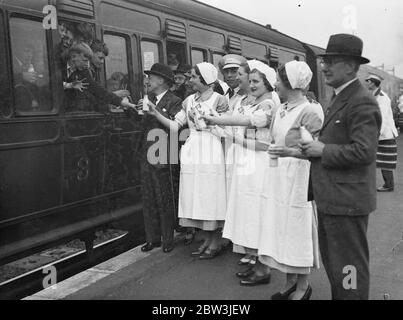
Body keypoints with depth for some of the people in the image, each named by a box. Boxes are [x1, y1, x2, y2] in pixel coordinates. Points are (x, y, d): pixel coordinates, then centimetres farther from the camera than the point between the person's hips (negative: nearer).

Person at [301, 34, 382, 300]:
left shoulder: (362, 102, -19)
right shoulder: (340, 98, 13)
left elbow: (364, 151, -27)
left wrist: (323, 150, -18)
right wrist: (314, 147, 6)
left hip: (347, 201, -10)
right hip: (332, 198, 10)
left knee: (348, 267, 4)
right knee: (331, 260, 23)